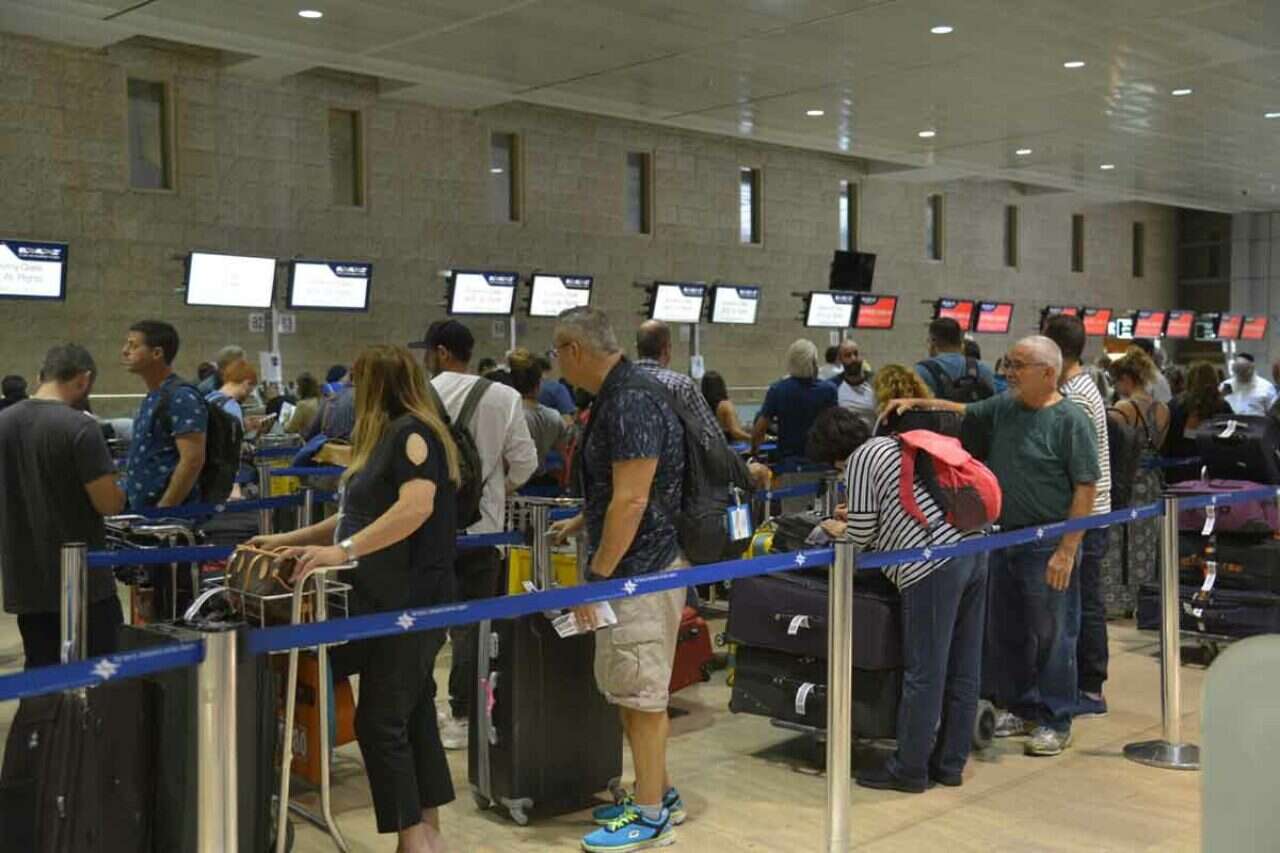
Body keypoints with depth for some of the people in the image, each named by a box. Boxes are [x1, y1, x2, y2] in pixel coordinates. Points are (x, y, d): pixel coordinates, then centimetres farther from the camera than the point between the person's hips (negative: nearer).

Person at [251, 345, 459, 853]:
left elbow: (417, 506, -27)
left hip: (410, 602, -9)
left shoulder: (412, 432, -12)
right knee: (411, 715, 12)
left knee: (380, 720, -6)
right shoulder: (388, 438, 17)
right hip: (391, 600, 9)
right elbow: (360, 517, 23)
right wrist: (289, 541, 24)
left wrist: (343, 551, -31)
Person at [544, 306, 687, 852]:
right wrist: (580, 523, 29)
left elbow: (632, 501, -24)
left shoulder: (631, 402, -21)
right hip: (634, 567, 10)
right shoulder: (619, 395, 11)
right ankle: (659, 794, 29)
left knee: (642, 694, 0)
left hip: (640, 571, -10)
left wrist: (596, 577, -20)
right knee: (633, 690, 17)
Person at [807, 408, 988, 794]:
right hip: (974, 549, 9)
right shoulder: (895, 443, 22)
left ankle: (909, 770, 9)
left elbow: (862, 536, -2)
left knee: (924, 673, -1)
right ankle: (950, 764, 21)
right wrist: (859, 514, 43)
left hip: (936, 565, -9)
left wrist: (841, 530, 18)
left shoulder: (859, 461, -3)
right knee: (963, 670, 12)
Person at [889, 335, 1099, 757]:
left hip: (1047, 544, -7)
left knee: (1051, 634, 1)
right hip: (1003, 536, 7)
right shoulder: (1003, 407, 9)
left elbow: (1086, 488, -14)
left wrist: (1067, 551, -17)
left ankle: (1055, 721, 14)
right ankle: (1020, 707, 29)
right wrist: (916, 403, 3)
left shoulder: (1070, 420, -12)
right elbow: (961, 412, 21)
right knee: (1006, 630, 15)